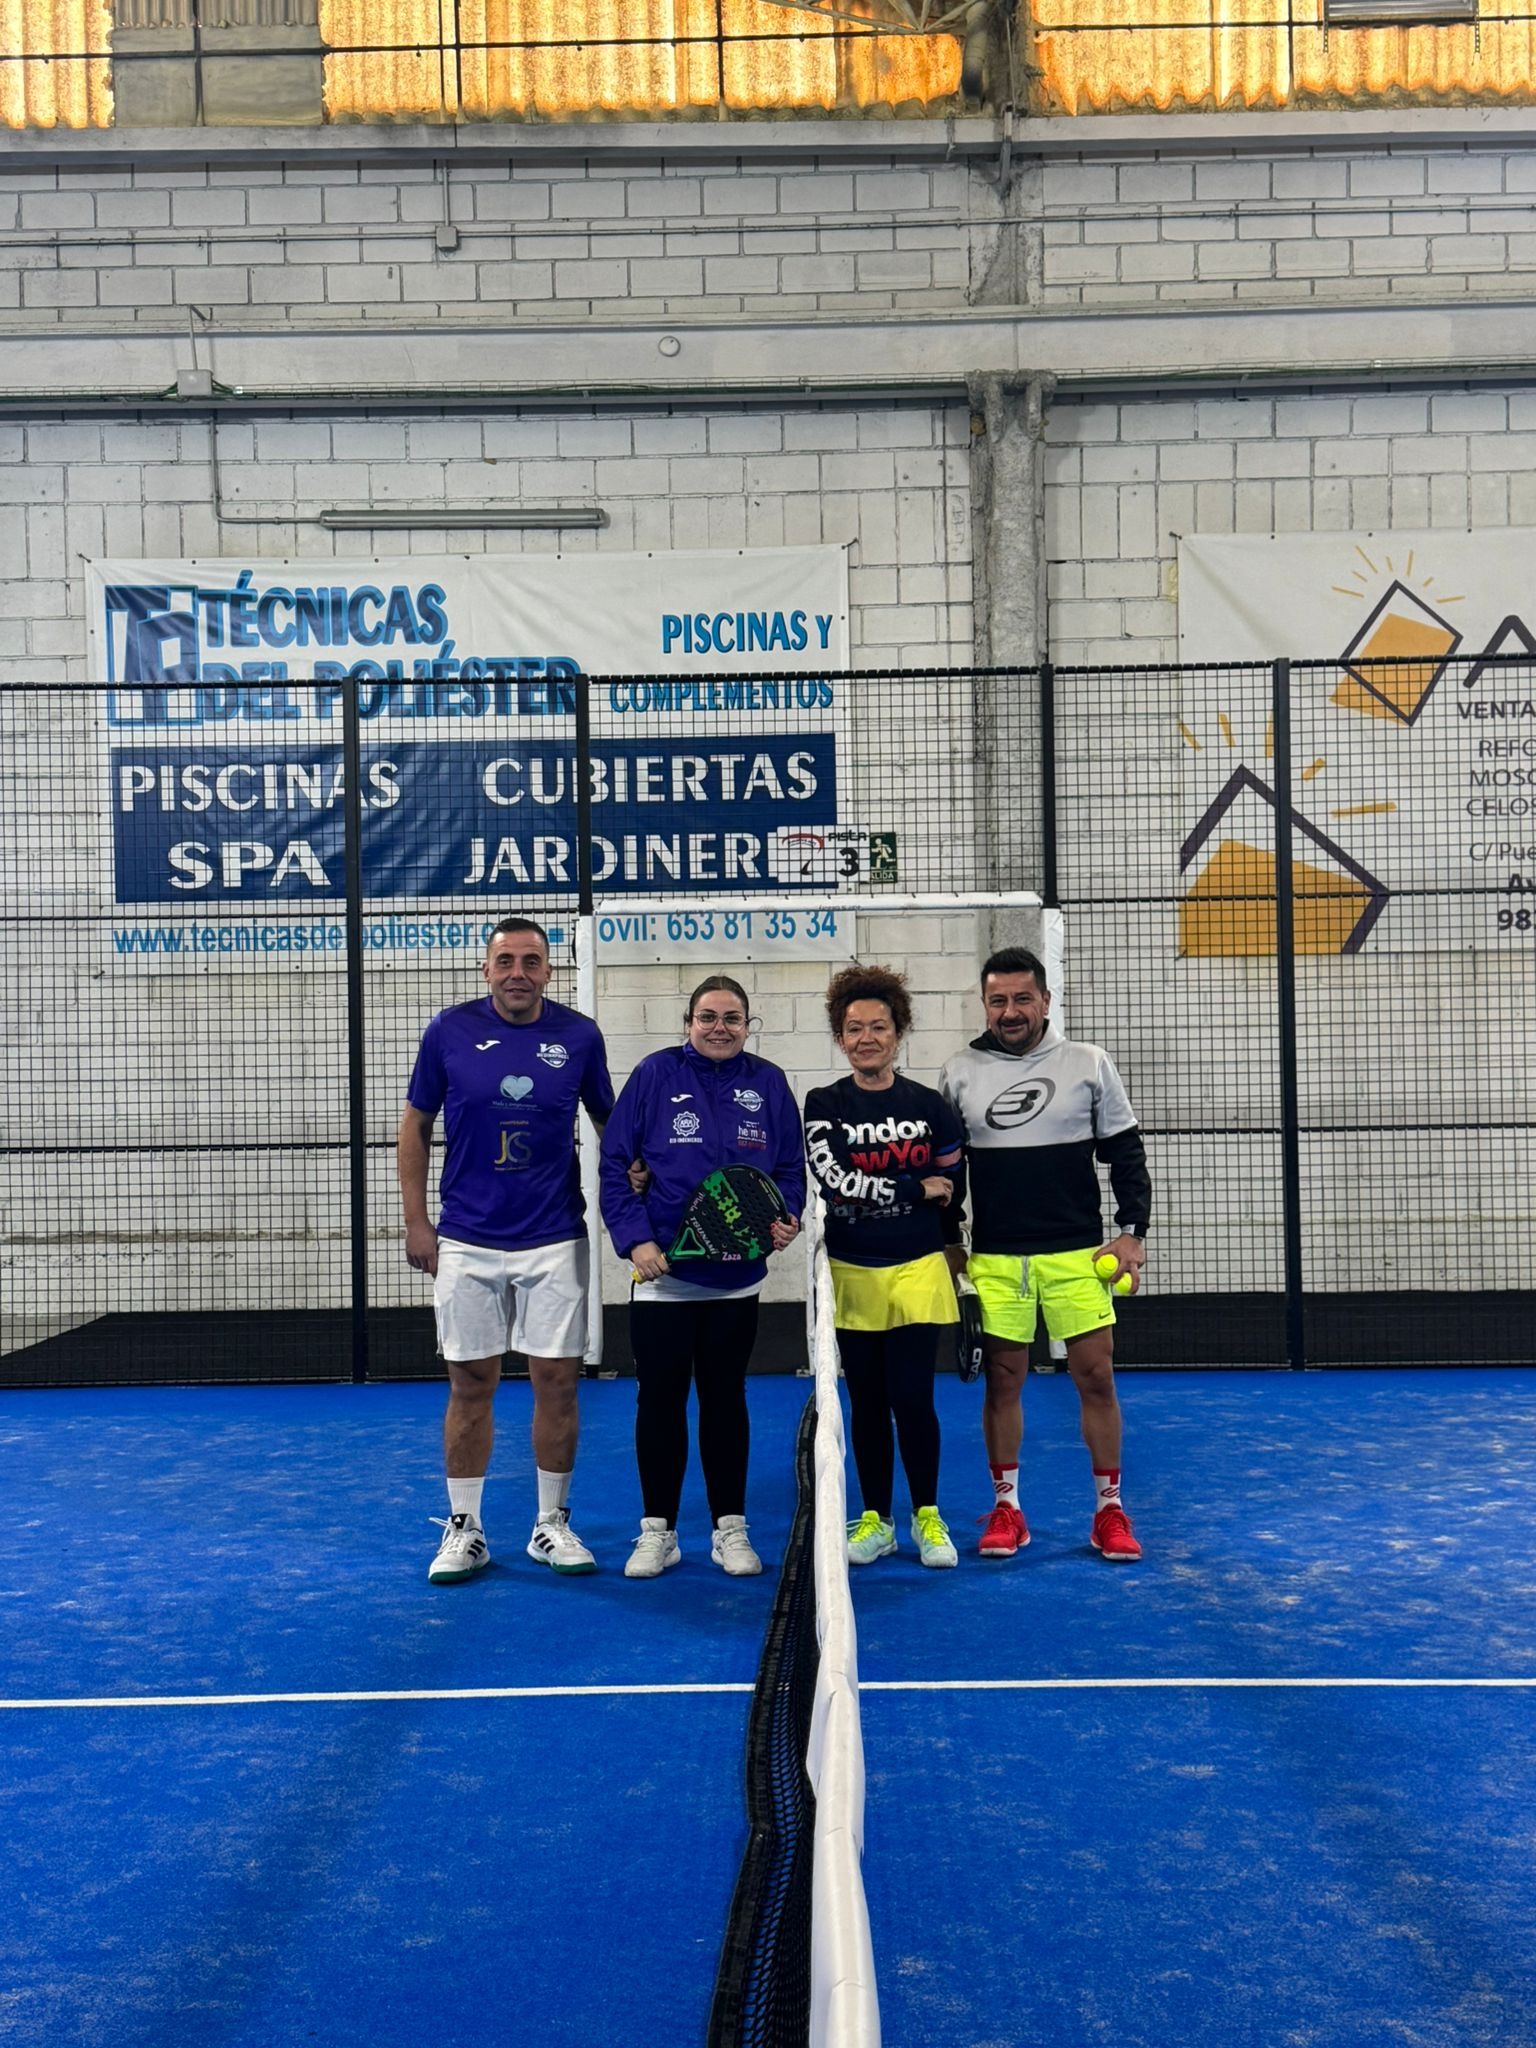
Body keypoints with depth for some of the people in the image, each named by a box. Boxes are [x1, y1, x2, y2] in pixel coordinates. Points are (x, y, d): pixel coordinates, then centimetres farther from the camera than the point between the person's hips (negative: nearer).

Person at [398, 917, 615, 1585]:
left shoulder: (579, 1036, -1)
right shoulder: (449, 1031, -3)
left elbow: (608, 1121, 12)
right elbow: (415, 1126, 6)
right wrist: (416, 1220, 2)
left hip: (554, 1241, 0)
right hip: (466, 1242, 0)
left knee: (556, 1381, 4)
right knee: (470, 1384, 5)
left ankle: (552, 1525, 19)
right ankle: (463, 1529, 18)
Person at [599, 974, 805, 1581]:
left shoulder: (768, 1084, 3)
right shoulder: (654, 1075, -4)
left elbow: (790, 1168, 9)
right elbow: (615, 1163, -4)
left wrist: (784, 1218, -10)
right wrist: (635, 1238, -13)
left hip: (737, 1277, 2)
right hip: (660, 1275, -2)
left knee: (725, 1397, 12)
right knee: (659, 1398, 4)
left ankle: (730, 1530, 21)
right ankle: (657, 1531, 17)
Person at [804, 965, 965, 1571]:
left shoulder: (930, 1107, 2)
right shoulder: (824, 1106, -1)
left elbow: (954, 1186, 10)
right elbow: (834, 1179, -15)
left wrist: (952, 1254, 8)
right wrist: (918, 1189, -11)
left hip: (917, 1271, 0)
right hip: (851, 1273, 0)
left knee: (912, 1398, -4)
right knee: (867, 1402, 9)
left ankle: (927, 1516, 14)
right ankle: (875, 1520, 22)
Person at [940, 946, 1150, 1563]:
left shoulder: (1089, 1064, 2)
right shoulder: (960, 1073, 4)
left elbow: (1125, 1154, 5)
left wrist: (1132, 1231, -3)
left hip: (1078, 1256, -1)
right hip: (994, 1259, 1)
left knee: (1096, 1377, 0)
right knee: (1002, 1380, 5)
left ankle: (1109, 1509, 13)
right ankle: (1006, 1507, 17)